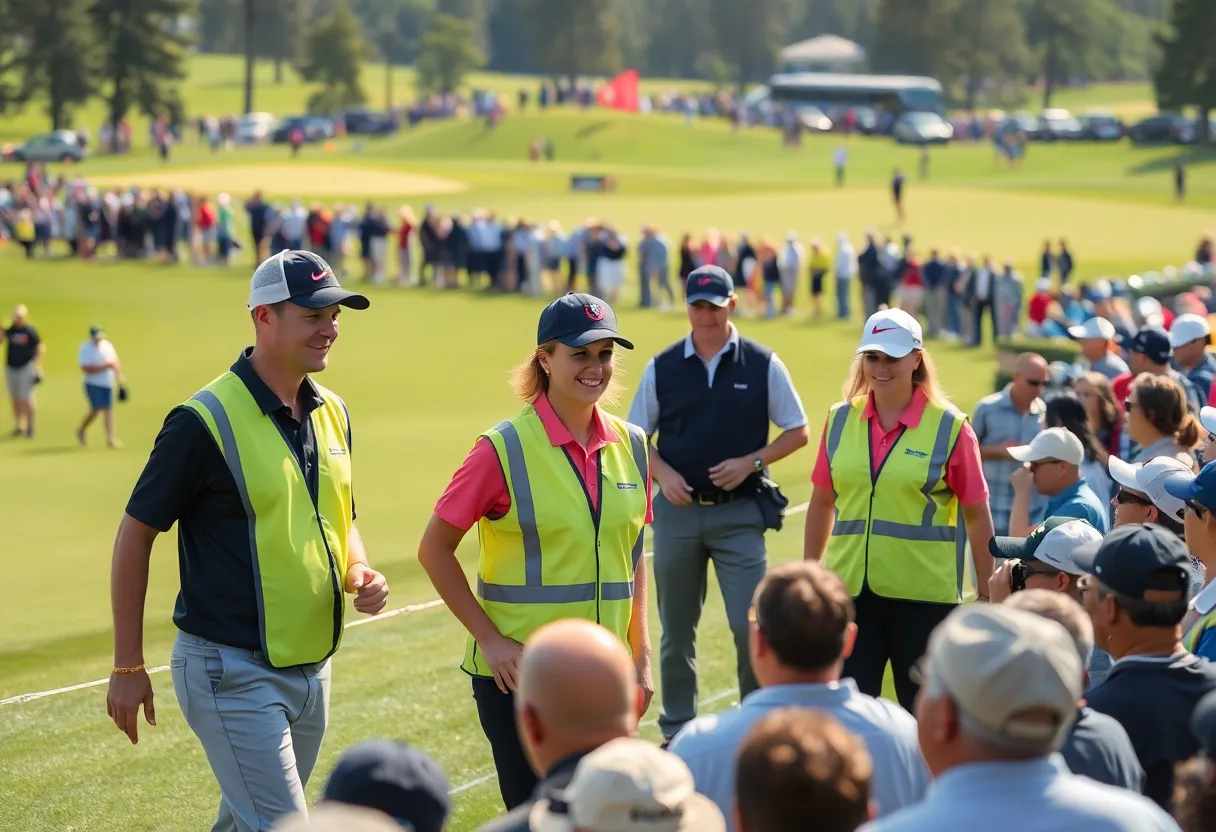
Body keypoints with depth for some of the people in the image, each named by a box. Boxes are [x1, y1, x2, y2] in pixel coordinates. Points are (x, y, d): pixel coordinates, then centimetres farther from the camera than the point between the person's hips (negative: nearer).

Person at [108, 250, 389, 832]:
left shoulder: (332, 413, 8)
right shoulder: (205, 420, -14)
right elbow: (136, 533, -8)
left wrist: (359, 573, -2)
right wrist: (127, 667, -7)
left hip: (311, 669, 7)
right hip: (233, 673, -7)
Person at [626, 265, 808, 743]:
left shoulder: (762, 364, -1)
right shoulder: (662, 367, 4)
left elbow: (797, 431, 4)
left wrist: (751, 462, -10)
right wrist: (662, 474, -8)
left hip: (740, 512, -2)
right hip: (678, 511, 2)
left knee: (750, 625, -9)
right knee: (676, 631, 9)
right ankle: (677, 731, 20)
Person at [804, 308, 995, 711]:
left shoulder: (949, 428, -5)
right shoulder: (840, 420, 6)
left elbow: (977, 514, 0)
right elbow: (822, 501, 15)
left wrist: (986, 592, 1)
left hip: (923, 596, -3)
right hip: (850, 591, 3)